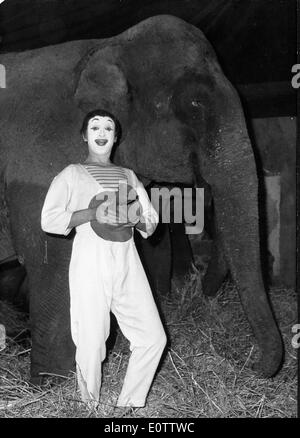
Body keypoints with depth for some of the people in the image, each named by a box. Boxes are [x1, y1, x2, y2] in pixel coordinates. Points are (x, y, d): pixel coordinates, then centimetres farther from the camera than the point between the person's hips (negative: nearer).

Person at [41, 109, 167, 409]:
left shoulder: (128, 175, 20)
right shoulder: (72, 174, 7)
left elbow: (150, 224, 17)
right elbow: (49, 220, -4)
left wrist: (137, 216, -6)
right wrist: (94, 213, -13)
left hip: (127, 260, 4)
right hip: (91, 260, -4)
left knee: (153, 337, 0)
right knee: (92, 341, -2)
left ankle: (129, 405, 18)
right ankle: (90, 406, 23)